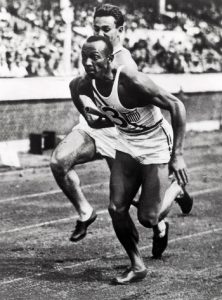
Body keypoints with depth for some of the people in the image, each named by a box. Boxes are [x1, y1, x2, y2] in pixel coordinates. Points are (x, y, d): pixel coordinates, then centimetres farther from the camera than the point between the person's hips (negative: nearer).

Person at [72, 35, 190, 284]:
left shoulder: (132, 81, -32)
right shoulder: (86, 84, -13)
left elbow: (176, 106, -28)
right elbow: (74, 86, 15)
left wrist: (177, 155, -29)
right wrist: (87, 116, 10)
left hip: (156, 146, -6)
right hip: (126, 145, 6)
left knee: (148, 219, -5)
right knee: (116, 210, -4)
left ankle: (177, 186, 27)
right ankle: (137, 266, 15)